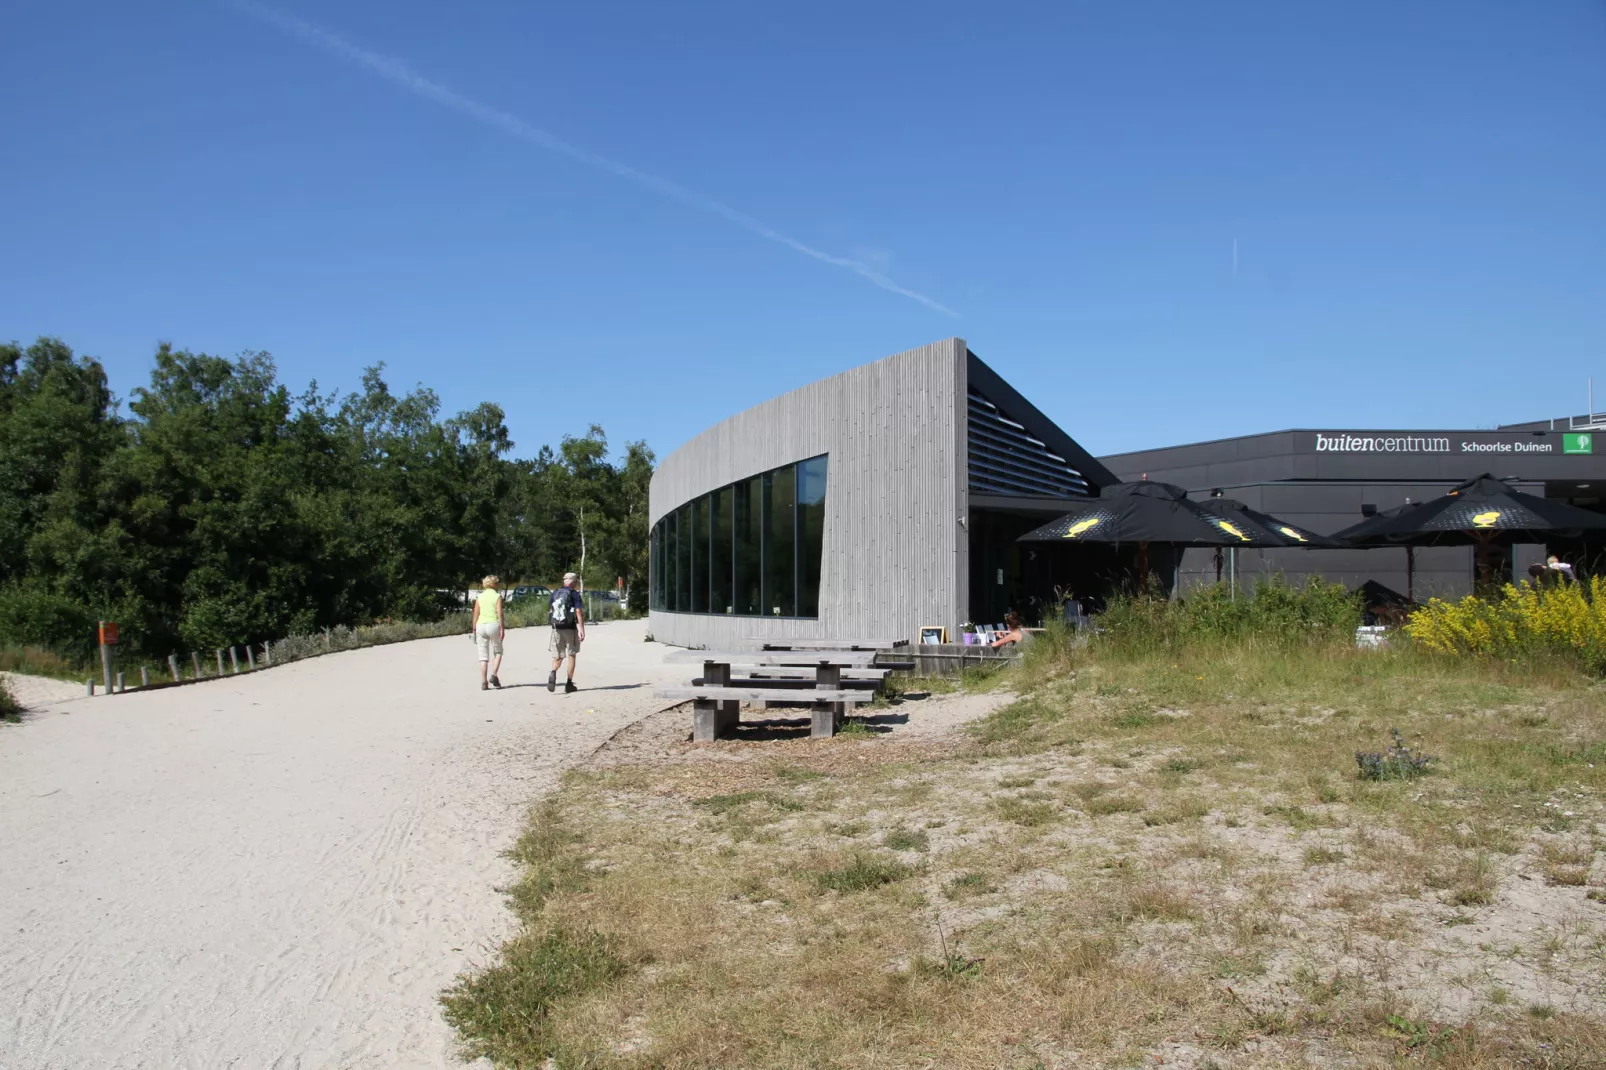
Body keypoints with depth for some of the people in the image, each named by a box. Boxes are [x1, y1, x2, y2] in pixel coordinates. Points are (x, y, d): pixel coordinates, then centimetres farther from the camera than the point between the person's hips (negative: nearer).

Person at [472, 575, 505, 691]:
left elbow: (476, 614, 7)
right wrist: (502, 629, -7)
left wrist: (474, 630, 12)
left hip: (480, 626, 3)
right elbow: (499, 613, -9)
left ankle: (483, 682, 3)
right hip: (493, 625, -3)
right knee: (497, 652, 14)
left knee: (483, 656, 6)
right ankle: (493, 676, -2)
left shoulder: (480, 597, 9)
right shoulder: (497, 596, -2)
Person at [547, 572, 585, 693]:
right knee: (571, 655, 8)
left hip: (556, 628, 4)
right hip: (570, 628, -4)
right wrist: (582, 629, -18)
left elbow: (550, 611, 13)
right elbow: (578, 612, -14)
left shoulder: (555, 593, 10)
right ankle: (569, 684, 9)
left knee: (557, 656, 8)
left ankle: (553, 673, -23)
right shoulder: (574, 594, -6)